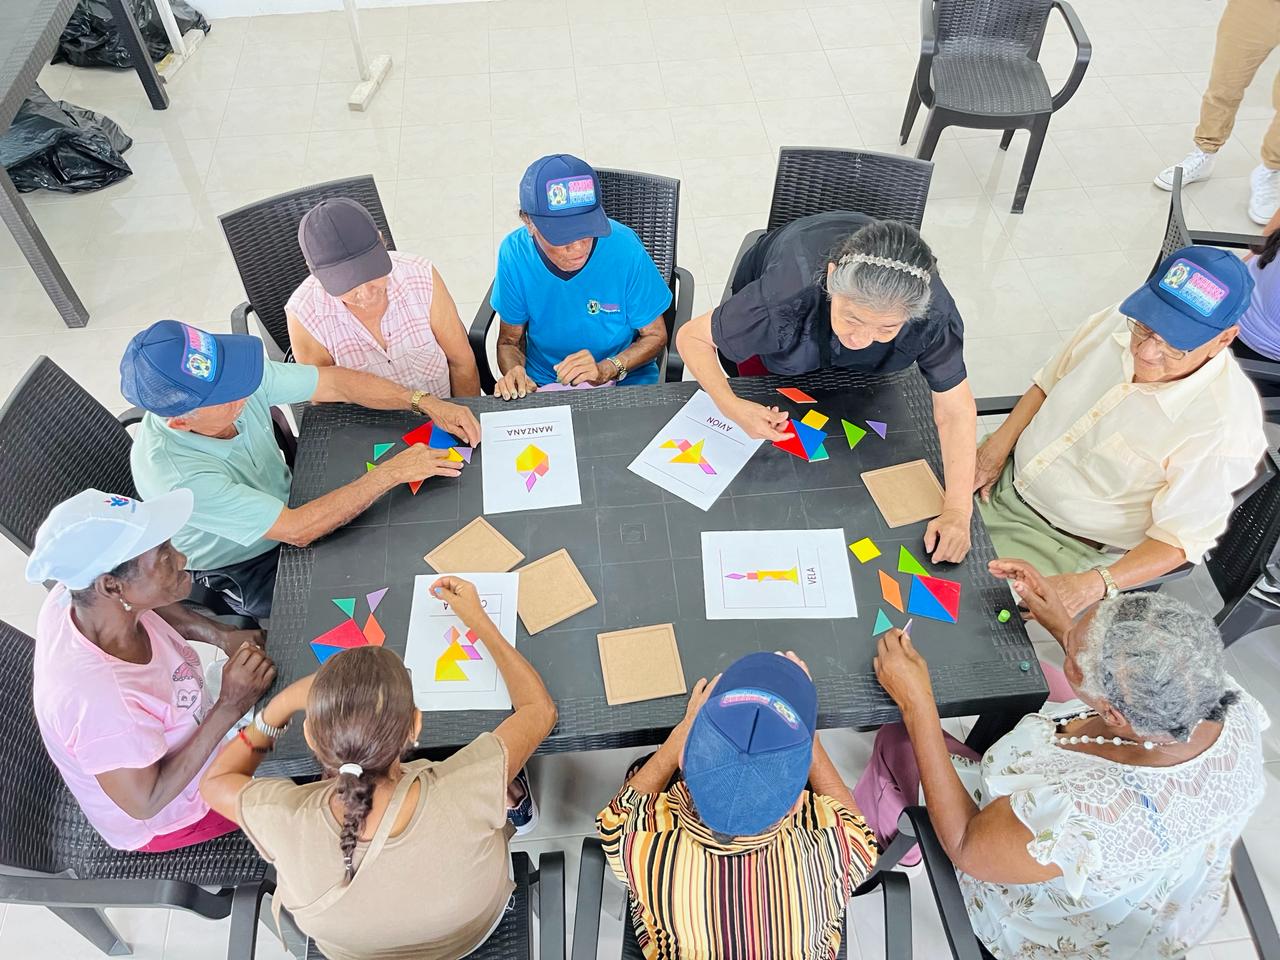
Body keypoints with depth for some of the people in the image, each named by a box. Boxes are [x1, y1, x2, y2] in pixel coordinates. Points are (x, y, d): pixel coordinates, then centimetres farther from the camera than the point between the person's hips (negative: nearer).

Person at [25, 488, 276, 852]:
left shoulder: (76, 596, -24)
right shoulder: (98, 696, -45)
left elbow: (154, 608, 1)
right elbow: (144, 803, -29)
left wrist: (222, 635, -14)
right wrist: (229, 708, -33)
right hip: (169, 819, -7)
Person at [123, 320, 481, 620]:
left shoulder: (230, 377, -22)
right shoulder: (174, 475, -37)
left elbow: (336, 382, -12)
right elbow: (298, 530, -35)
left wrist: (425, 402, -21)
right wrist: (392, 472, -32)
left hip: (287, 501, 6)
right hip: (246, 572, -6)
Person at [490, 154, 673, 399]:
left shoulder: (624, 247, -18)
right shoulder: (515, 253, -13)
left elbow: (655, 335, -5)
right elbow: (510, 340, 2)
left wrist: (605, 370, -21)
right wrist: (514, 375, -20)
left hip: (624, 382, -1)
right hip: (542, 386, 2)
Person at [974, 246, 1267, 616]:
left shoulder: (1224, 424, -26)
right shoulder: (1118, 322, -12)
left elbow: (1181, 538, -18)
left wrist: (1093, 585, -32)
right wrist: (994, 450, -7)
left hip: (1065, 544, -5)